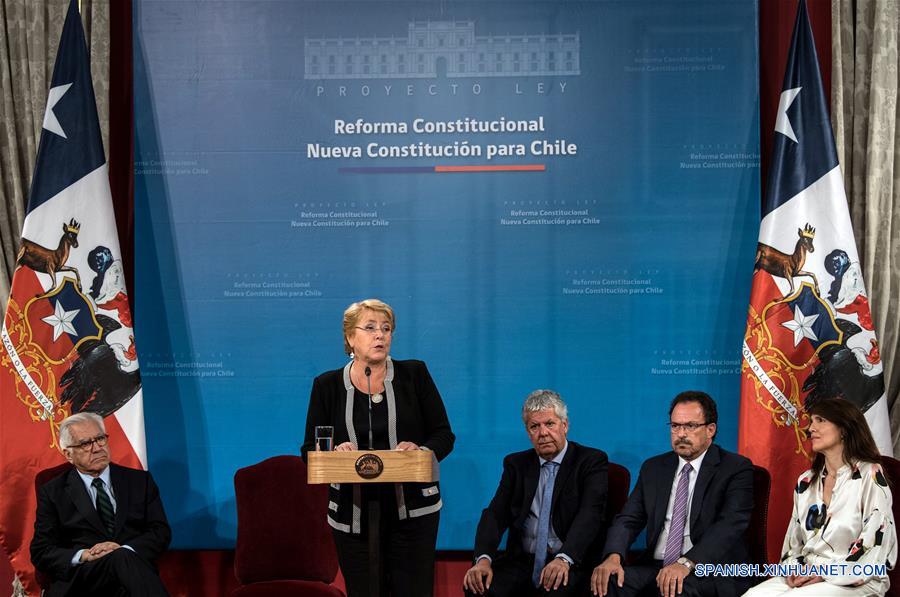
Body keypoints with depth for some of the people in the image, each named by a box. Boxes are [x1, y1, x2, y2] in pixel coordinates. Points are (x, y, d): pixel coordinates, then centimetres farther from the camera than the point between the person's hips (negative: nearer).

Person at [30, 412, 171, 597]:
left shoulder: (140, 481, 18)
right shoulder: (52, 492, 14)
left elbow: (161, 532, 11)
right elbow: (41, 552, 8)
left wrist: (125, 549, -10)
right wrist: (83, 556, -12)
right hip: (80, 582, -2)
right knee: (124, 559, -36)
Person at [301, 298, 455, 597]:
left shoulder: (414, 374, 2)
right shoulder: (327, 385, 4)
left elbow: (443, 436, 3)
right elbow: (310, 450, 4)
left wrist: (422, 451, -18)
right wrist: (334, 452, -18)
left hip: (412, 511, 0)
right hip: (353, 515, 1)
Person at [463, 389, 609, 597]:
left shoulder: (591, 461, 1)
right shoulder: (516, 464, 15)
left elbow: (590, 514, -13)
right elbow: (496, 514, 5)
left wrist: (564, 559, -30)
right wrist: (483, 558, -16)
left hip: (572, 563, -3)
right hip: (522, 562, 4)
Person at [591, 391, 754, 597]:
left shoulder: (736, 469, 0)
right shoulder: (653, 468, 17)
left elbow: (730, 525, -15)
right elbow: (628, 519, 8)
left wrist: (686, 563, -30)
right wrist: (614, 557, -15)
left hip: (711, 572, -4)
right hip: (654, 568, 4)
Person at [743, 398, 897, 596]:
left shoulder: (870, 475, -4)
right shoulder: (806, 482, 15)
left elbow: (877, 540, -11)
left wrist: (825, 573, -14)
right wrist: (792, 568, -5)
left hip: (854, 580, -5)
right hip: (807, 575, 5)